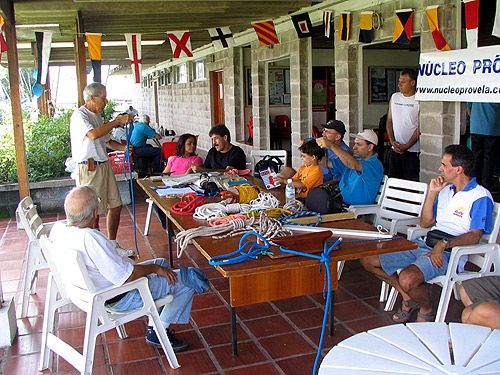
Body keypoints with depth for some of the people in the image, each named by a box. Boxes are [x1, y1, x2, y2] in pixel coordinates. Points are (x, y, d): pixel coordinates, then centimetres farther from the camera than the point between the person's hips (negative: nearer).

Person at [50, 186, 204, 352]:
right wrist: (155, 268, -13)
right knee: (187, 280, -5)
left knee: (161, 263, 25)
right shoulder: (90, 239, -35)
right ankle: (158, 333, 10)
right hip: (119, 299, -10)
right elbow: (126, 277, -29)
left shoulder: (58, 228, -8)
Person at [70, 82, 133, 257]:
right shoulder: (79, 116, -12)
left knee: (115, 206, 13)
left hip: (104, 166, 9)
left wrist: (124, 148, 5)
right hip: (89, 169, -9)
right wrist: (117, 121, -23)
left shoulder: (97, 116, 16)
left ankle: (112, 245, 28)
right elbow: (93, 134, -31)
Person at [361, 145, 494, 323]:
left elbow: (474, 236, -15)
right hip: (423, 244, 8)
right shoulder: (445, 190, 17)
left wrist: (444, 243, -29)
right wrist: (431, 193, 6)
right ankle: (408, 297, 13)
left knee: (407, 279, -35)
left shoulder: (480, 196, -7)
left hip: (446, 253, -8)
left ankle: (427, 311, -1)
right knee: (368, 260, 1)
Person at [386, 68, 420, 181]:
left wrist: (407, 146, -12)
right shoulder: (394, 97, 11)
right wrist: (392, 141, 0)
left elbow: (420, 127, -9)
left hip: (412, 150, -5)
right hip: (395, 149, 5)